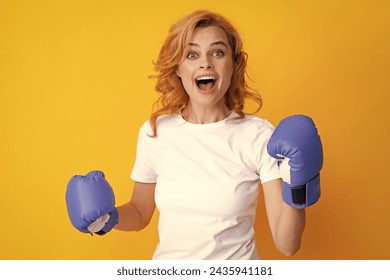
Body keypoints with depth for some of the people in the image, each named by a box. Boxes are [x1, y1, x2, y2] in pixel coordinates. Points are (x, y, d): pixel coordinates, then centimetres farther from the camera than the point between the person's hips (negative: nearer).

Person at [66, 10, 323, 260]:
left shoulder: (259, 136, -17)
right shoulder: (154, 132, -10)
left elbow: (287, 245, -16)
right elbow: (140, 213, 4)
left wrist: (296, 191, -32)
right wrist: (108, 218, -14)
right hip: (169, 263, 2)